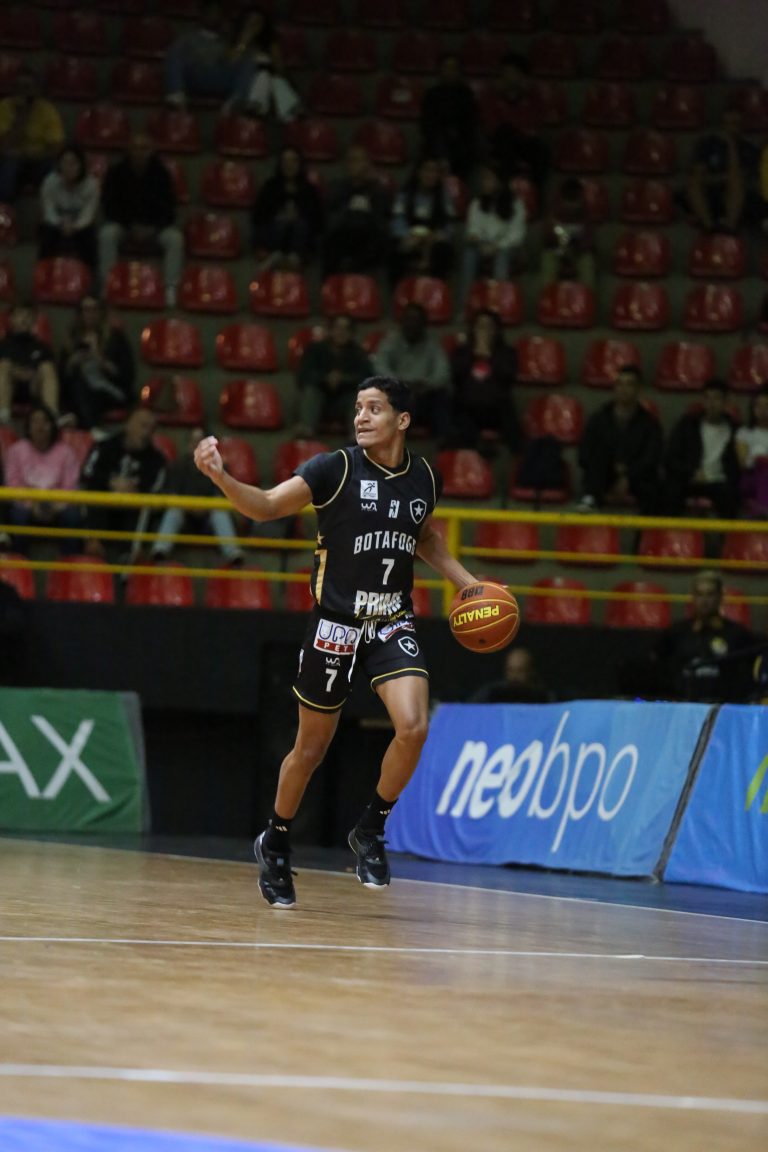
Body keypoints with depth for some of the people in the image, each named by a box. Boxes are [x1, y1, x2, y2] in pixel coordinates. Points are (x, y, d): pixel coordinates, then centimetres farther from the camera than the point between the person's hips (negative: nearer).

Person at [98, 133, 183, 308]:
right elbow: (109, 206, -6)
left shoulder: (161, 173, -7)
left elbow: (169, 208, -3)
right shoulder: (116, 172, -8)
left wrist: (151, 228, -19)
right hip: (123, 224, 0)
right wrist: (132, 227, -18)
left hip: (155, 226, 0)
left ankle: (171, 289, -25)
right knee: (107, 234, -33)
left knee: (175, 239, -29)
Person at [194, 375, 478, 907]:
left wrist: (468, 583, 15)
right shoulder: (336, 468, -10)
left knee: (413, 727, -20)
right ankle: (275, 844, 31)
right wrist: (221, 477, -36)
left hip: (393, 623, 3)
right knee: (311, 749, 7)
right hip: (335, 622, -3)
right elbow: (266, 506, -18)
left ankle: (371, 829, 3)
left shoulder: (425, 478, 3)